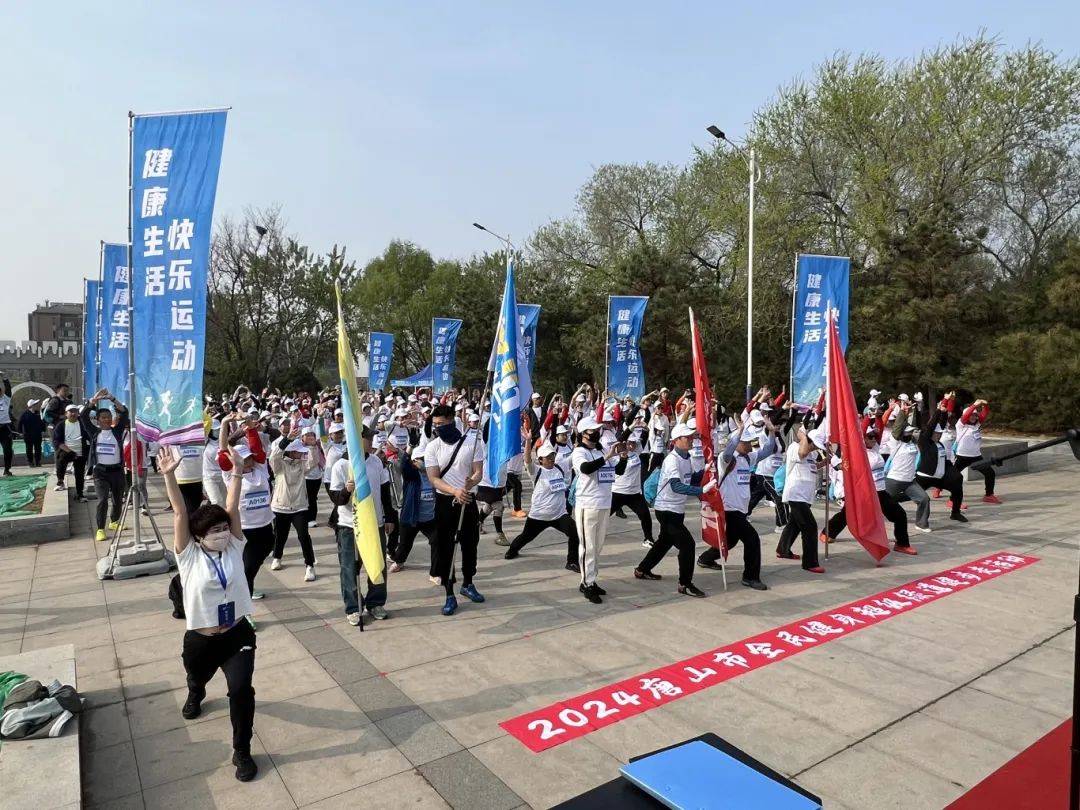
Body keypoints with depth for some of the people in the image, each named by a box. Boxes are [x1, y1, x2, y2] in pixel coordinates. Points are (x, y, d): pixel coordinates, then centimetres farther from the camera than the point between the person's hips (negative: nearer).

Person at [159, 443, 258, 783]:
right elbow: (180, 513, -22)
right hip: (200, 640, 0)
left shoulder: (234, 548, -6)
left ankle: (242, 751, 5)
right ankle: (195, 695, 68)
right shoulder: (189, 556, -11)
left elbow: (232, 507, -13)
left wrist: (237, 471, -20)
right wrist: (169, 475, -32)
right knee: (197, 678, 28)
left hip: (238, 635, 0)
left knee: (241, 689, -17)